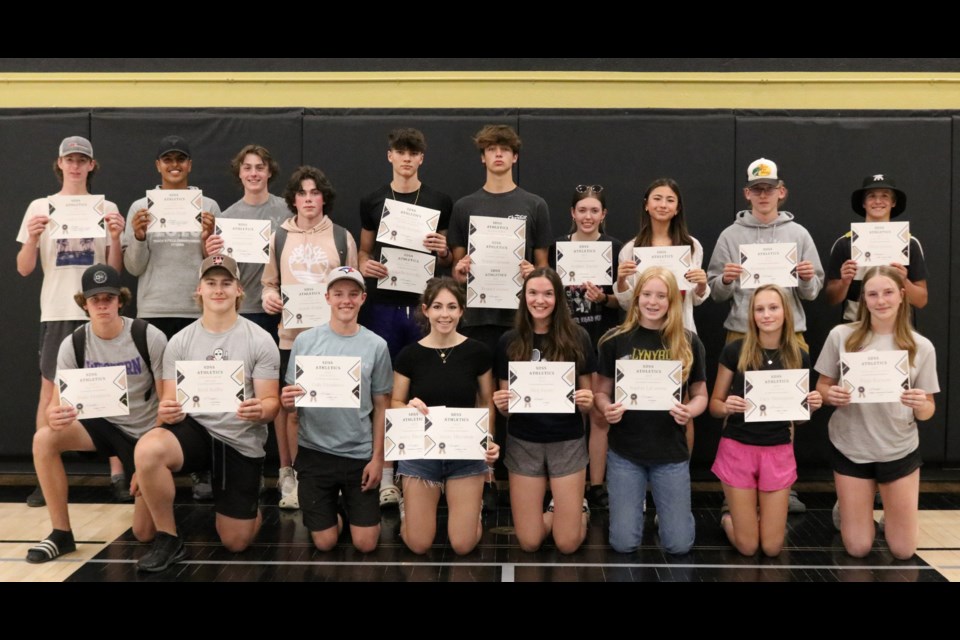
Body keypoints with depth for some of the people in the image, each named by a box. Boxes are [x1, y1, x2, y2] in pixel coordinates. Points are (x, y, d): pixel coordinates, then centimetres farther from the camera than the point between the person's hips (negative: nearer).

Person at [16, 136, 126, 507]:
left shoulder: (107, 208, 6)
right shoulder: (40, 207, 6)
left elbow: (116, 270, 5)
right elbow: (24, 270, 4)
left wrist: (115, 237, -11)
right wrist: (32, 238, -13)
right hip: (56, 311, 0)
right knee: (50, 391, 2)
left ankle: (118, 475, 4)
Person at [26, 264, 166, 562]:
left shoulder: (150, 337, -19)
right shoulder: (73, 345, -11)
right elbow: (57, 402, -11)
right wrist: (55, 415, -37)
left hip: (146, 432, -3)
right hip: (104, 424, 3)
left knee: (144, 533, -8)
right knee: (44, 439, -27)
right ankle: (61, 534, -12)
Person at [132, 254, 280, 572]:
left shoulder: (260, 340, -6)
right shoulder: (180, 342, 0)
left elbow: (271, 401, -6)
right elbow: (170, 401, -1)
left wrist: (260, 411, -32)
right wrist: (167, 412, -27)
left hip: (241, 440, -1)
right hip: (196, 428, 1)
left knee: (236, 543, 2)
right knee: (147, 450, -34)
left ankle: (250, 505, 40)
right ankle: (168, 539, -12)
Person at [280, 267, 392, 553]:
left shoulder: (376, 345, -4)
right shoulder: (305, 340, -4)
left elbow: (380, 407, 2)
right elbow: (291, 400, 3)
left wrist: (377, 457, -3)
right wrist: (288, 401, -21)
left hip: (360, 453, 0)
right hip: (314, 452, 0)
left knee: (365, 544, 4)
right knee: (324, 544, 8)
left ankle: (352, 508, 35)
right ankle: (333, 513, 40)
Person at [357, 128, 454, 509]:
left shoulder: (439, 203, 6)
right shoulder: (372, 201, 9)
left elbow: (449, 261, 10)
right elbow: (364, 250, 15)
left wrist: (443, 250, -12)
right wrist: (364, 265, -7)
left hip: (423, 304, -1)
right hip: (383, 303, 1)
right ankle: (386, 474, 11)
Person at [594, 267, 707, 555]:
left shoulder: (689, 342, -2)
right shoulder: (615, 340, -4)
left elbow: (700, 394, 5)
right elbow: (601, 391, 3)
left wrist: (690, 411, -17)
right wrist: (607, 409, -20)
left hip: (671, 452, 1)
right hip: (625, 451, 0)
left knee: (679, 544, 4)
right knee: (624, 543, 2)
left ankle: (661, 506, 38)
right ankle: (637, 506, 36)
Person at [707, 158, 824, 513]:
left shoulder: (798, 234, 7)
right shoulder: (731, 235, 5)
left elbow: (813, 292, 7)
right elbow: (715, 293, 4)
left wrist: (808, 279, -14)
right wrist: (725, 279, -16)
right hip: (742, 334, -1)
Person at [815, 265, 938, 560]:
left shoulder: (921, 347, -5)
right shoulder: (841, 336, -8)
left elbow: (928, 411, 0)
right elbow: (822, 387, 2)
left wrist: (921, 404, -23)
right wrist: (832, 396, -21)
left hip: (899, 450, 1)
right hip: (850, 448, -1)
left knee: (903, 551, 9)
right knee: (857, 549, 7)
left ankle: (891, 512, 41)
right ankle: (846, 508, 38)